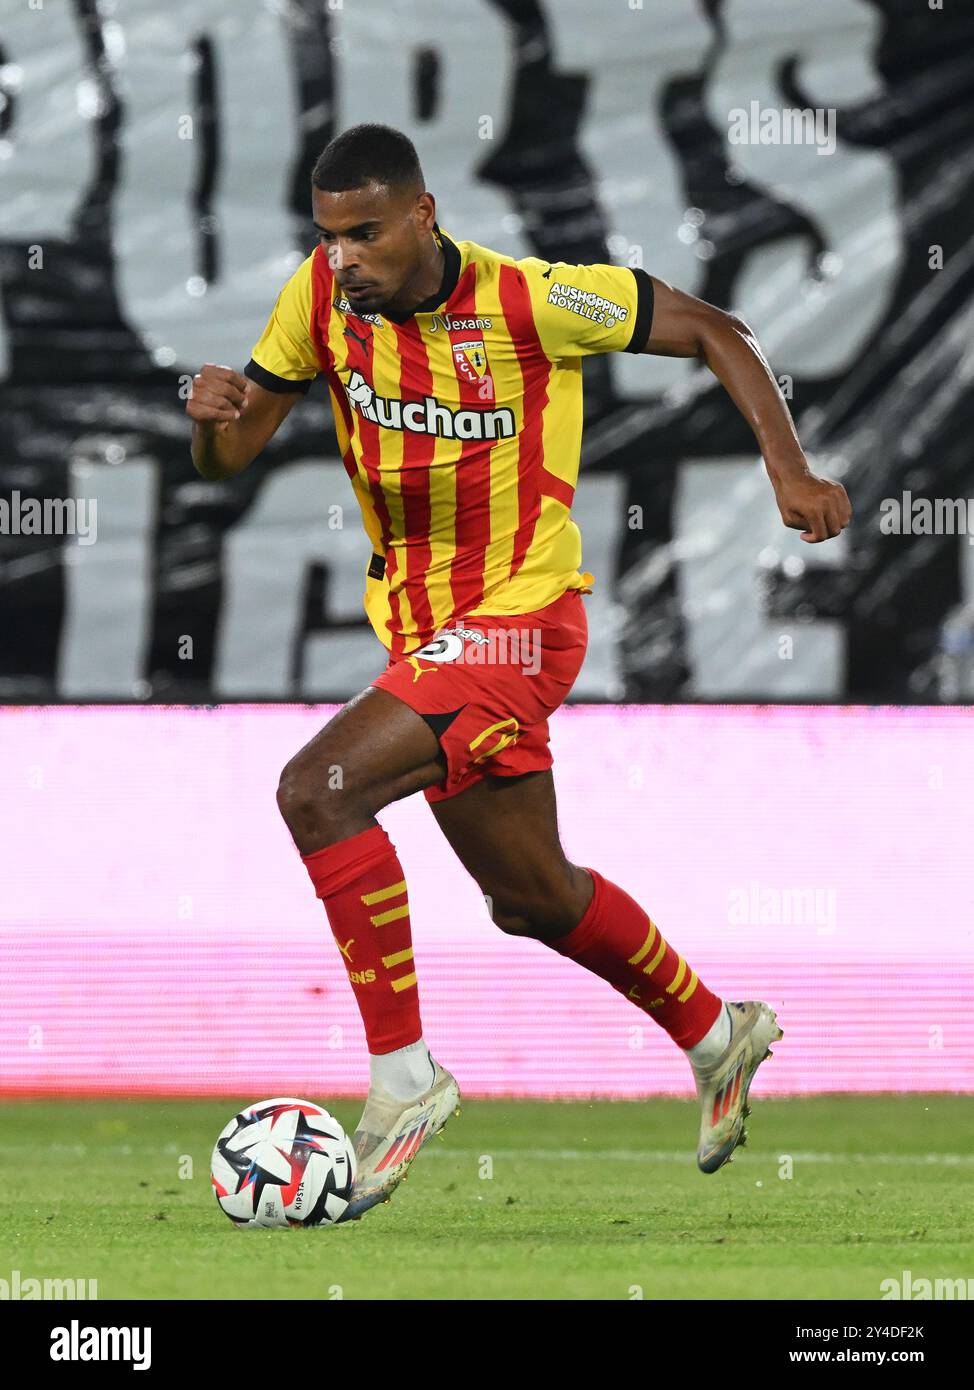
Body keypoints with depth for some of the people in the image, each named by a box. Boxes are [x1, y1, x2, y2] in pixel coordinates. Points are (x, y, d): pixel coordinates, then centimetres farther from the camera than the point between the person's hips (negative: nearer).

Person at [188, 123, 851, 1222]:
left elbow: (710, 333, -7)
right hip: (417, 628, 7)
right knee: (532, 897, 19)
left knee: (316, 790, -25)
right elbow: (226, 457, 2)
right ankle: (716, 1036, 42)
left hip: (516, 624, -7)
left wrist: (790, 473, -15)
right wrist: (214, 416, -22)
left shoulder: (529, 301, -19)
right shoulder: (322, 295, -4)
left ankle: (403, 1077, -18)